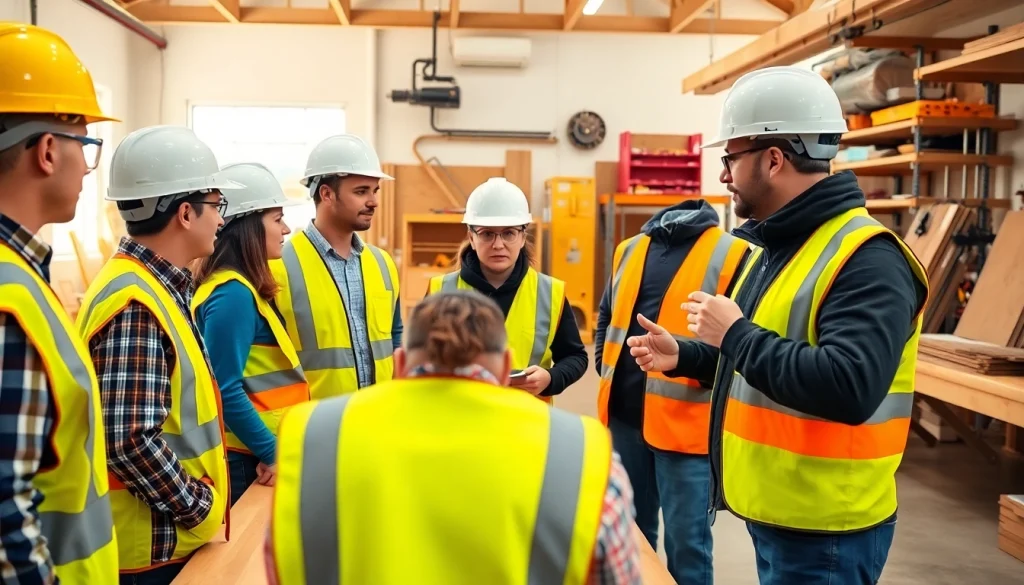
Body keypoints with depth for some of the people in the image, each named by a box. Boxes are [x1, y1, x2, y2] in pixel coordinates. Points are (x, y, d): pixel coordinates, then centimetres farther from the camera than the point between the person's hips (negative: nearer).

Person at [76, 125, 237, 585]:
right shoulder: (135, 305, -23)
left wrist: (202, 502, 12)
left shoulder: (161, 287, 7)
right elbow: (132, 441, -28)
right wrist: (200, 508, -15)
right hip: (152, 548, -9)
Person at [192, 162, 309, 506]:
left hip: (255, 453, 9)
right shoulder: (233, 294, -18)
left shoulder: (241, 289, 10)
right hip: (248, 459, -9)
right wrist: (273, 452, -19)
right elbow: (226, 390, -23)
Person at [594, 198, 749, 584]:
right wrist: (607, 367, 9)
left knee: (686, 542, 6)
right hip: (624, 414, 4)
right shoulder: (629, 249, 9)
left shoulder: (731, 254, -2)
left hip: (686, 420, -4)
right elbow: (607, 315, 20)